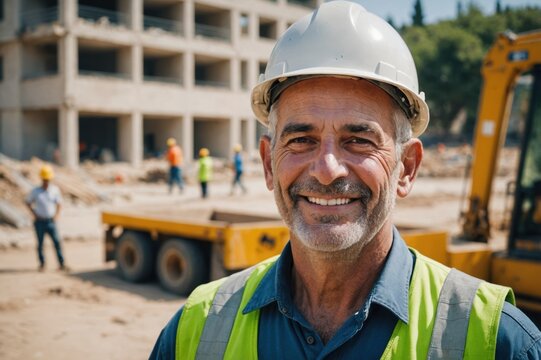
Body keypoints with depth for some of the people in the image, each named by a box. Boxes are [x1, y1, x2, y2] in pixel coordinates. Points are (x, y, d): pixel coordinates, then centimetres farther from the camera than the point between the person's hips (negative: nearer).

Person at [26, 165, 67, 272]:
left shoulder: (55, 189, 0)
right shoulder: (35, 191, -3)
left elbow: (59, 204, 9)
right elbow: (28, 202, 9)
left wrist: (56, 215, -2)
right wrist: (35, 214, 0)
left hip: (51, 221, 1)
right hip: (40, 222, 0)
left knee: (57, 242, -5)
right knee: (40, 243, 6)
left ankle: (61, 263, -1)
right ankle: (42, 264, 18)